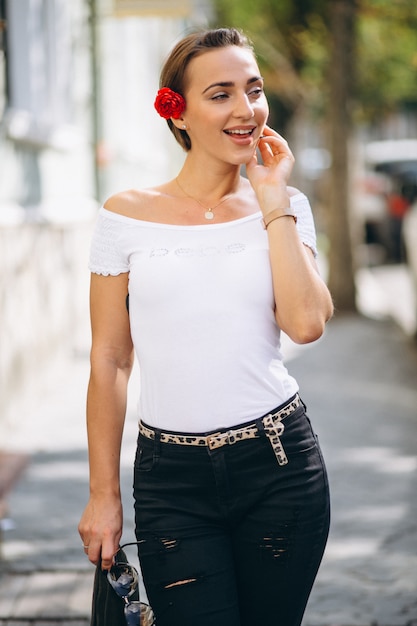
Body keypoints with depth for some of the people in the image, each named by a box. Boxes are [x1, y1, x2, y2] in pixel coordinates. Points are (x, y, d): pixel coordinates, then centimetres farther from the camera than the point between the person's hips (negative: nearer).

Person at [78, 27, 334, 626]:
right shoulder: (128, 216, 0)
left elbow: (306, 323, -12)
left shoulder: (284, 208, 5)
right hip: (171, 476, -1)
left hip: (278, 464, 2)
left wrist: (272, 200, -7)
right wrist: (103, 494, 3)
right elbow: (109, 360, 3)